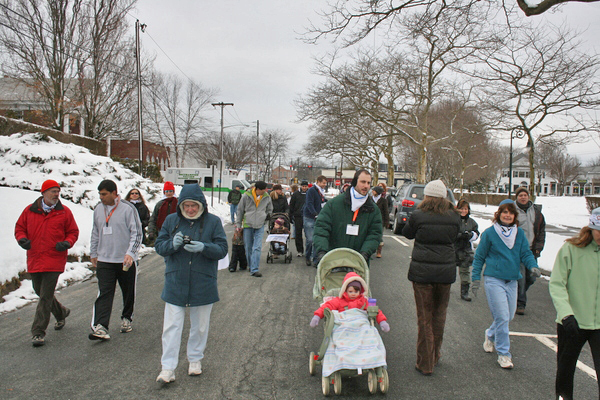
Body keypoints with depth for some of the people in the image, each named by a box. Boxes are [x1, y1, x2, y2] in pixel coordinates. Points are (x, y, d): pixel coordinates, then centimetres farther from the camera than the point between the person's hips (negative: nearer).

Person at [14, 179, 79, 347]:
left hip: (54, 260, -4)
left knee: (45, 296, -7)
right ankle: (61, 312, 42)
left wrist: (67, 243, -12)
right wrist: (22, 239, -7)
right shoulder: (29, 211, 5)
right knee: (40, 292, 17)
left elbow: (73, 232, 7)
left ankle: (38, 332, 0)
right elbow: (19, 228, 14)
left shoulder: (64, 212, 1)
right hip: (34, 259, 4)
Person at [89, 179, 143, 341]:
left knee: (128, 293, 11)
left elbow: (136, 234, -11)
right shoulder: (98, 209, 7)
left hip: (126, 261, -3)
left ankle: (126, 318, 31)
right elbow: (95, 233, 19)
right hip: (104, 261, 3)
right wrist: (93, 253, 19)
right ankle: (100, 327, -13)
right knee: (104, 294, -7)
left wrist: (130, 253, -22)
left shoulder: (128, 208, -10)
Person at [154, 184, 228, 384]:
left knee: (200, 326, 14)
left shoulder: (213, 221, -3)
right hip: (175, 283, 1)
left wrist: (203, 247, -26)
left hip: (203, 284, 0)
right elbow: (159, 246, 2)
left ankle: (195, 359, 34)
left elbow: (222, 249, -7)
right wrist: (172, 244, -21)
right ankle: (168, 368, 7)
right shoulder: (171, 220, 2)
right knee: (171, 326, -1)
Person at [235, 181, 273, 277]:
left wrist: (267, 216, 8)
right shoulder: (246, 196, -5)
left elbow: (270, 209, 23)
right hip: (248, 224, 0)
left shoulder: (267, 197, 3)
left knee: (257, 247, -10)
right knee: (248, 247, 6)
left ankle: (254, 270, -11)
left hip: (260, 226, 1)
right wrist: (238, 224, 6)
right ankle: (251, 266, 25)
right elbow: (240, 210, 6)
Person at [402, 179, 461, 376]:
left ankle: (425, 363, 12)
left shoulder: (418, 216, -9)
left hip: (422, 271, -3)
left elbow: (407, 233, 8)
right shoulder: (454, 217, 0)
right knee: (439, 315, 18)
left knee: (424, 317, 6)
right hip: (446, 271, 3)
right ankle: (435, 355, 33)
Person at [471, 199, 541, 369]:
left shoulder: (519, 233, 5)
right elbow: (479, 256, 1)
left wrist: (533, 266, -15)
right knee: (502, 317, -8)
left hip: (512, 281, 5)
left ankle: (490, 335, 42)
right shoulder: (489, 233, -5)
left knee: (509, 316, 14)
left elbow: (526, 253, 5)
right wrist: (476, 278, 0)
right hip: (494, 280, -5)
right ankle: (503, 354, 6)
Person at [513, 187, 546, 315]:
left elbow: (542, 231, 16)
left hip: (532, 251, 4)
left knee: (531, 278, 8)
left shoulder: (537, 212, 11)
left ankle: (518, 294, 32)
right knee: (520, 277, -7)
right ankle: (520, 303, 4)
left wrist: (538, 248, 7)